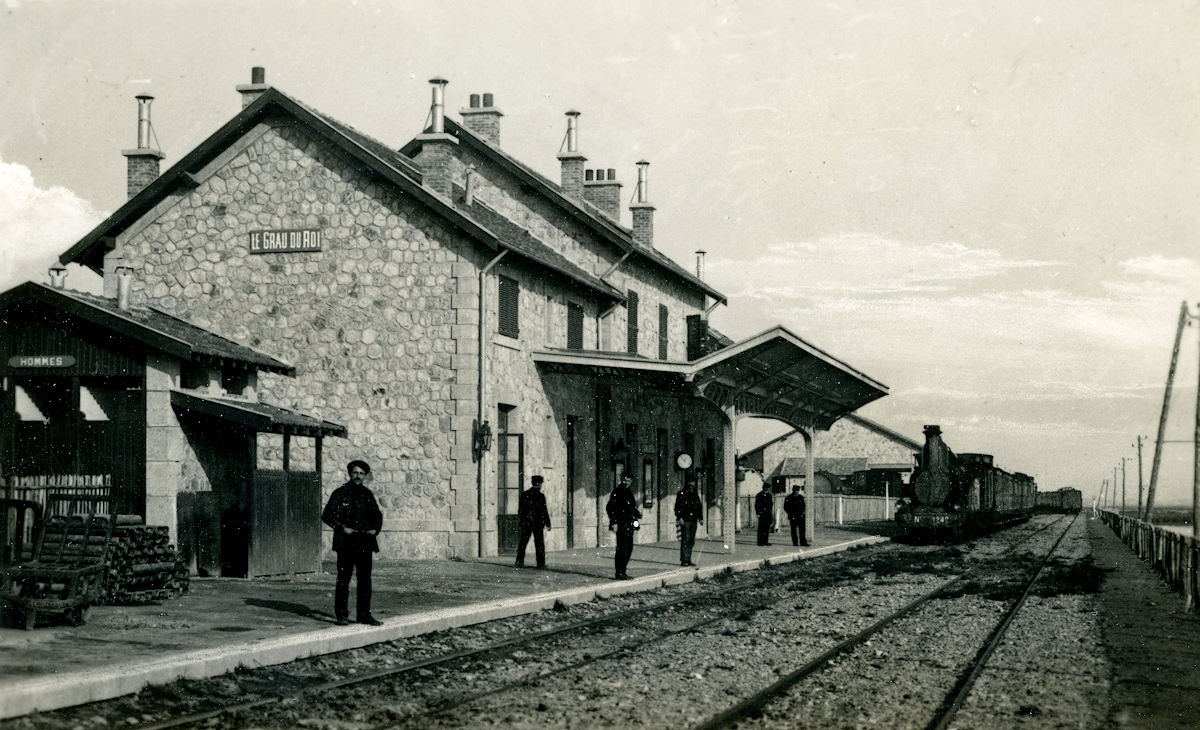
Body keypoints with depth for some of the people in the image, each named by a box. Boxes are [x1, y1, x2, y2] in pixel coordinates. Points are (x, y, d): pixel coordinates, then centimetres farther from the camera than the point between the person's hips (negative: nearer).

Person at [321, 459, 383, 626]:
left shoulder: (367, 494, 13)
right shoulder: (340, 493, 0)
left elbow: (377, 514, 22)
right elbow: (326, 515, -4)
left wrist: (376, 529, 3)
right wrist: (343, 528, -14)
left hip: (365, 542, 4)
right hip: (346, 543, -4)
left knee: (365, 579, 5)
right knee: (343, 579, -3)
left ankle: (364, 614, 11)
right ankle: (342, 615, 2)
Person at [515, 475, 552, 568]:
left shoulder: (524, 494, 2)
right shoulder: (540, 496, -11)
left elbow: (520, 510, 8)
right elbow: (544, 511, -9)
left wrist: (521, 520, 19)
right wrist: (548, 524, -2)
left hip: (526, 523, 3)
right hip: (538, 523, -3)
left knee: (523, 542, 7)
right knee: (539, 543, 5)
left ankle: (519, 561, -2)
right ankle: (541, 563, 8)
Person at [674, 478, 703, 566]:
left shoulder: (695, 495, 17)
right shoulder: (682, 495, -2)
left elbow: (699, 507, 23)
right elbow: (677, 507, -7)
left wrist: (700, 518, 14)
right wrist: (680, 518, -16)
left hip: (693, 521, 7)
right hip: (685, 521, -7)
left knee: (691, 541, 7)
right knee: (685, 540, -12)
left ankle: (688, 560, 12)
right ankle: (683, 560, -13)